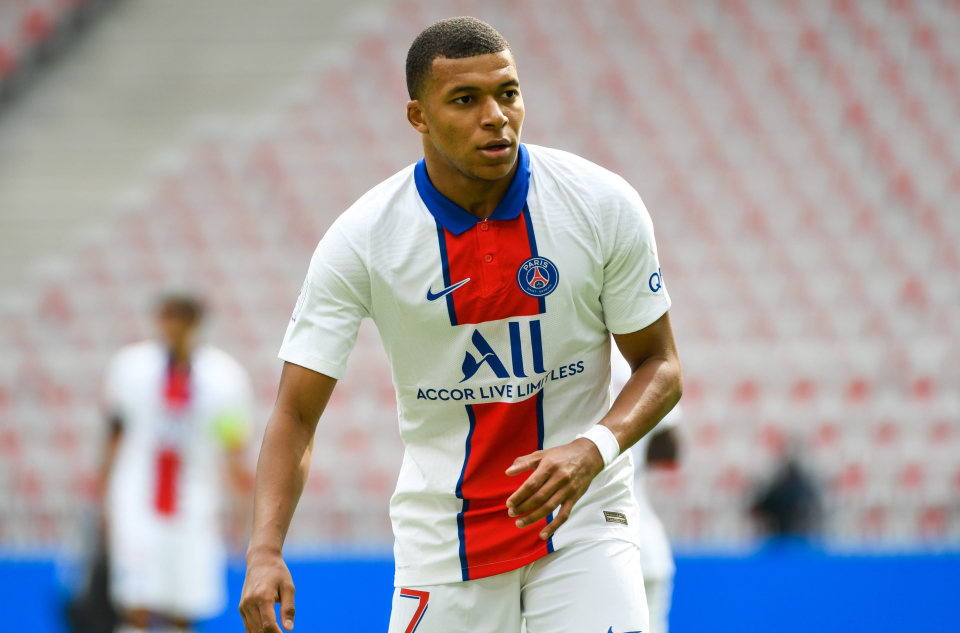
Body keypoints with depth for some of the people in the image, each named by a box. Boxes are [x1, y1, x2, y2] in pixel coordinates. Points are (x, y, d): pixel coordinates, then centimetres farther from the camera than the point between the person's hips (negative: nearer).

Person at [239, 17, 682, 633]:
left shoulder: (603, 205, -11)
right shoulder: (360, 240, -13)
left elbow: (660, 365, -1)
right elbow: (295, 416, -10)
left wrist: (595, 448, -21)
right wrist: (266, 552, -26)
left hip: (582, 514, 0)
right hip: (440, 530, 1)